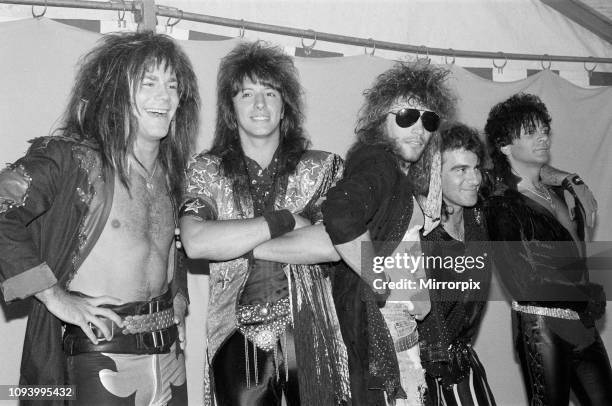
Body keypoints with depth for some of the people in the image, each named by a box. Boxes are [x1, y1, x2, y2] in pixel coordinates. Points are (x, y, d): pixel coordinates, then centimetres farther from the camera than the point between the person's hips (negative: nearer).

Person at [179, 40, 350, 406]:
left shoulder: (323, 167, 1)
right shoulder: (207, 171, 2)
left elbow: (333, 245, -14)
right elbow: (195, 243, -16)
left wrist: (239, 244, -11)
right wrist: (283, 220, -14)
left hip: (309, 332, 0)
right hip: (238, 338, 0)